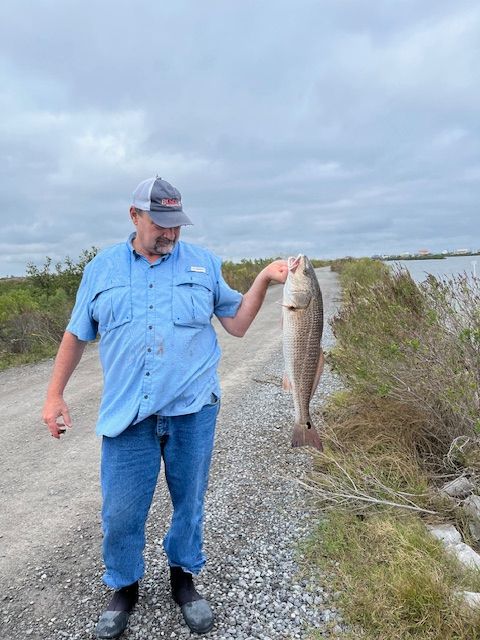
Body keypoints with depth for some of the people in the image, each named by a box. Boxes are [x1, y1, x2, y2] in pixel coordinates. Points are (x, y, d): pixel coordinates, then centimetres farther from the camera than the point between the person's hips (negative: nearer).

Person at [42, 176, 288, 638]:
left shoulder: (203, 263, 6)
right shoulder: (101, 268, 7)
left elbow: (237, 324, 6)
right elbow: (76, 335, 12)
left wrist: (263, 280, -6)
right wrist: (54, 394, 11)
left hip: (193, 409, 0)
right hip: (127, 414, 0)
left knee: (189, 503, 13)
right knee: (120, 513, 7)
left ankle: (183, 580, 39)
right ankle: (123, 590, 34)